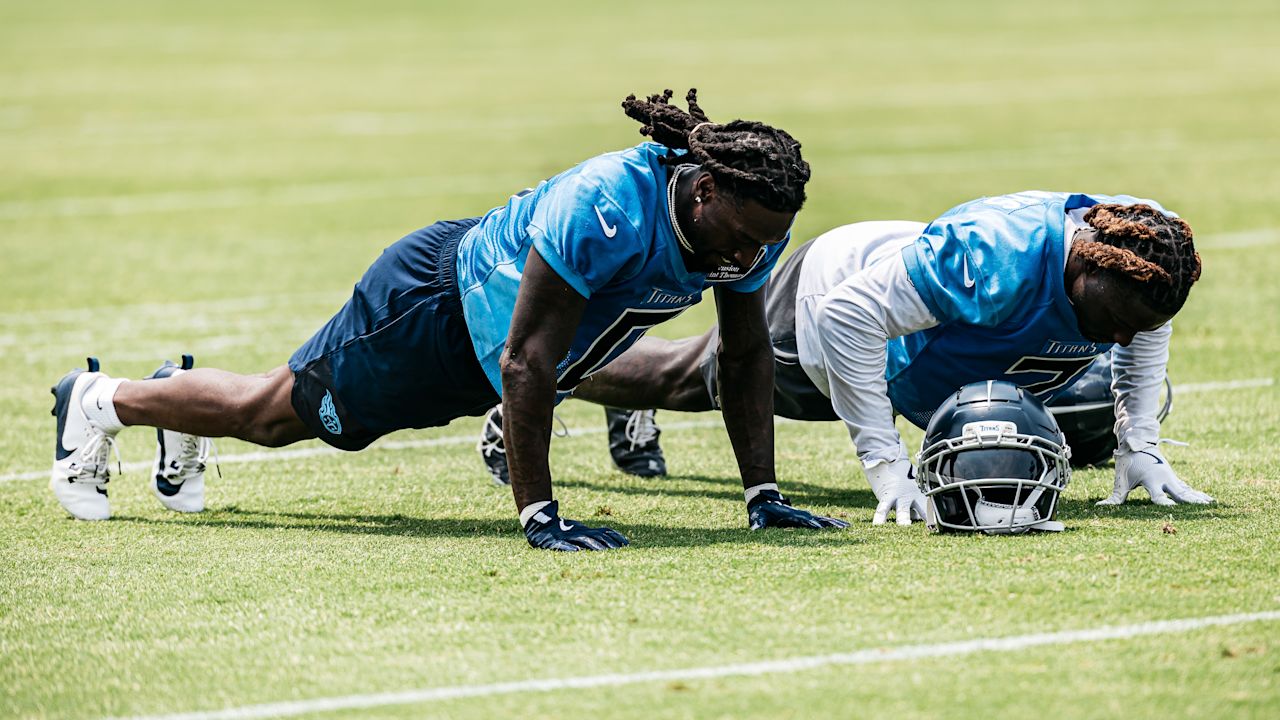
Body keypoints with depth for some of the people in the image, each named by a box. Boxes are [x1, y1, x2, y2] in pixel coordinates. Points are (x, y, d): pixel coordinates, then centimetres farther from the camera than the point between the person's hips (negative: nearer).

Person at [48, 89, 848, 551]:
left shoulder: (748, 223, -20)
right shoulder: (605, 211, -43)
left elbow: (748, 355, -5)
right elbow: (526, 364, -39)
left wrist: (764, 494, -7)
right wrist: (538, 516, -37)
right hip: (438, 304, -7)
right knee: (274, 412, 14)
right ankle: (101, 402, 36)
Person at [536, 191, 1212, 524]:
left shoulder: (1140, 249, -27)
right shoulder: (992, 258, -48)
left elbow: (1146, 333, -2)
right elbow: (850, 317, -40)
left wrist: (1138, 446, -11)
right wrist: (886, 466, -39)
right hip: (825, 299, -6)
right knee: (681, 380, 20)